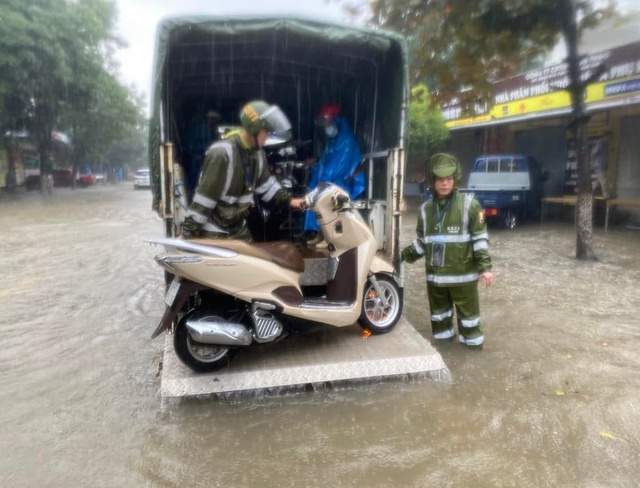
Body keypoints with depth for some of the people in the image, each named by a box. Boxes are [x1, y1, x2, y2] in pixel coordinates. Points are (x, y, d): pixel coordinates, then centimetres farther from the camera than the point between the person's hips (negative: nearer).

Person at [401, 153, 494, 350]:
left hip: (463, 273, -4)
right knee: (439, 311, 17)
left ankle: (473, 344, 23)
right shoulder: (425, 208, 6)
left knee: (468, 311, 7)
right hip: (435, 273, 4)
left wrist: (485, 267, -12)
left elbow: (480, 238, -7)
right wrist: (405, 255, 4)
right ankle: (443, 341, 34)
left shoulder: (469, 204, -7)